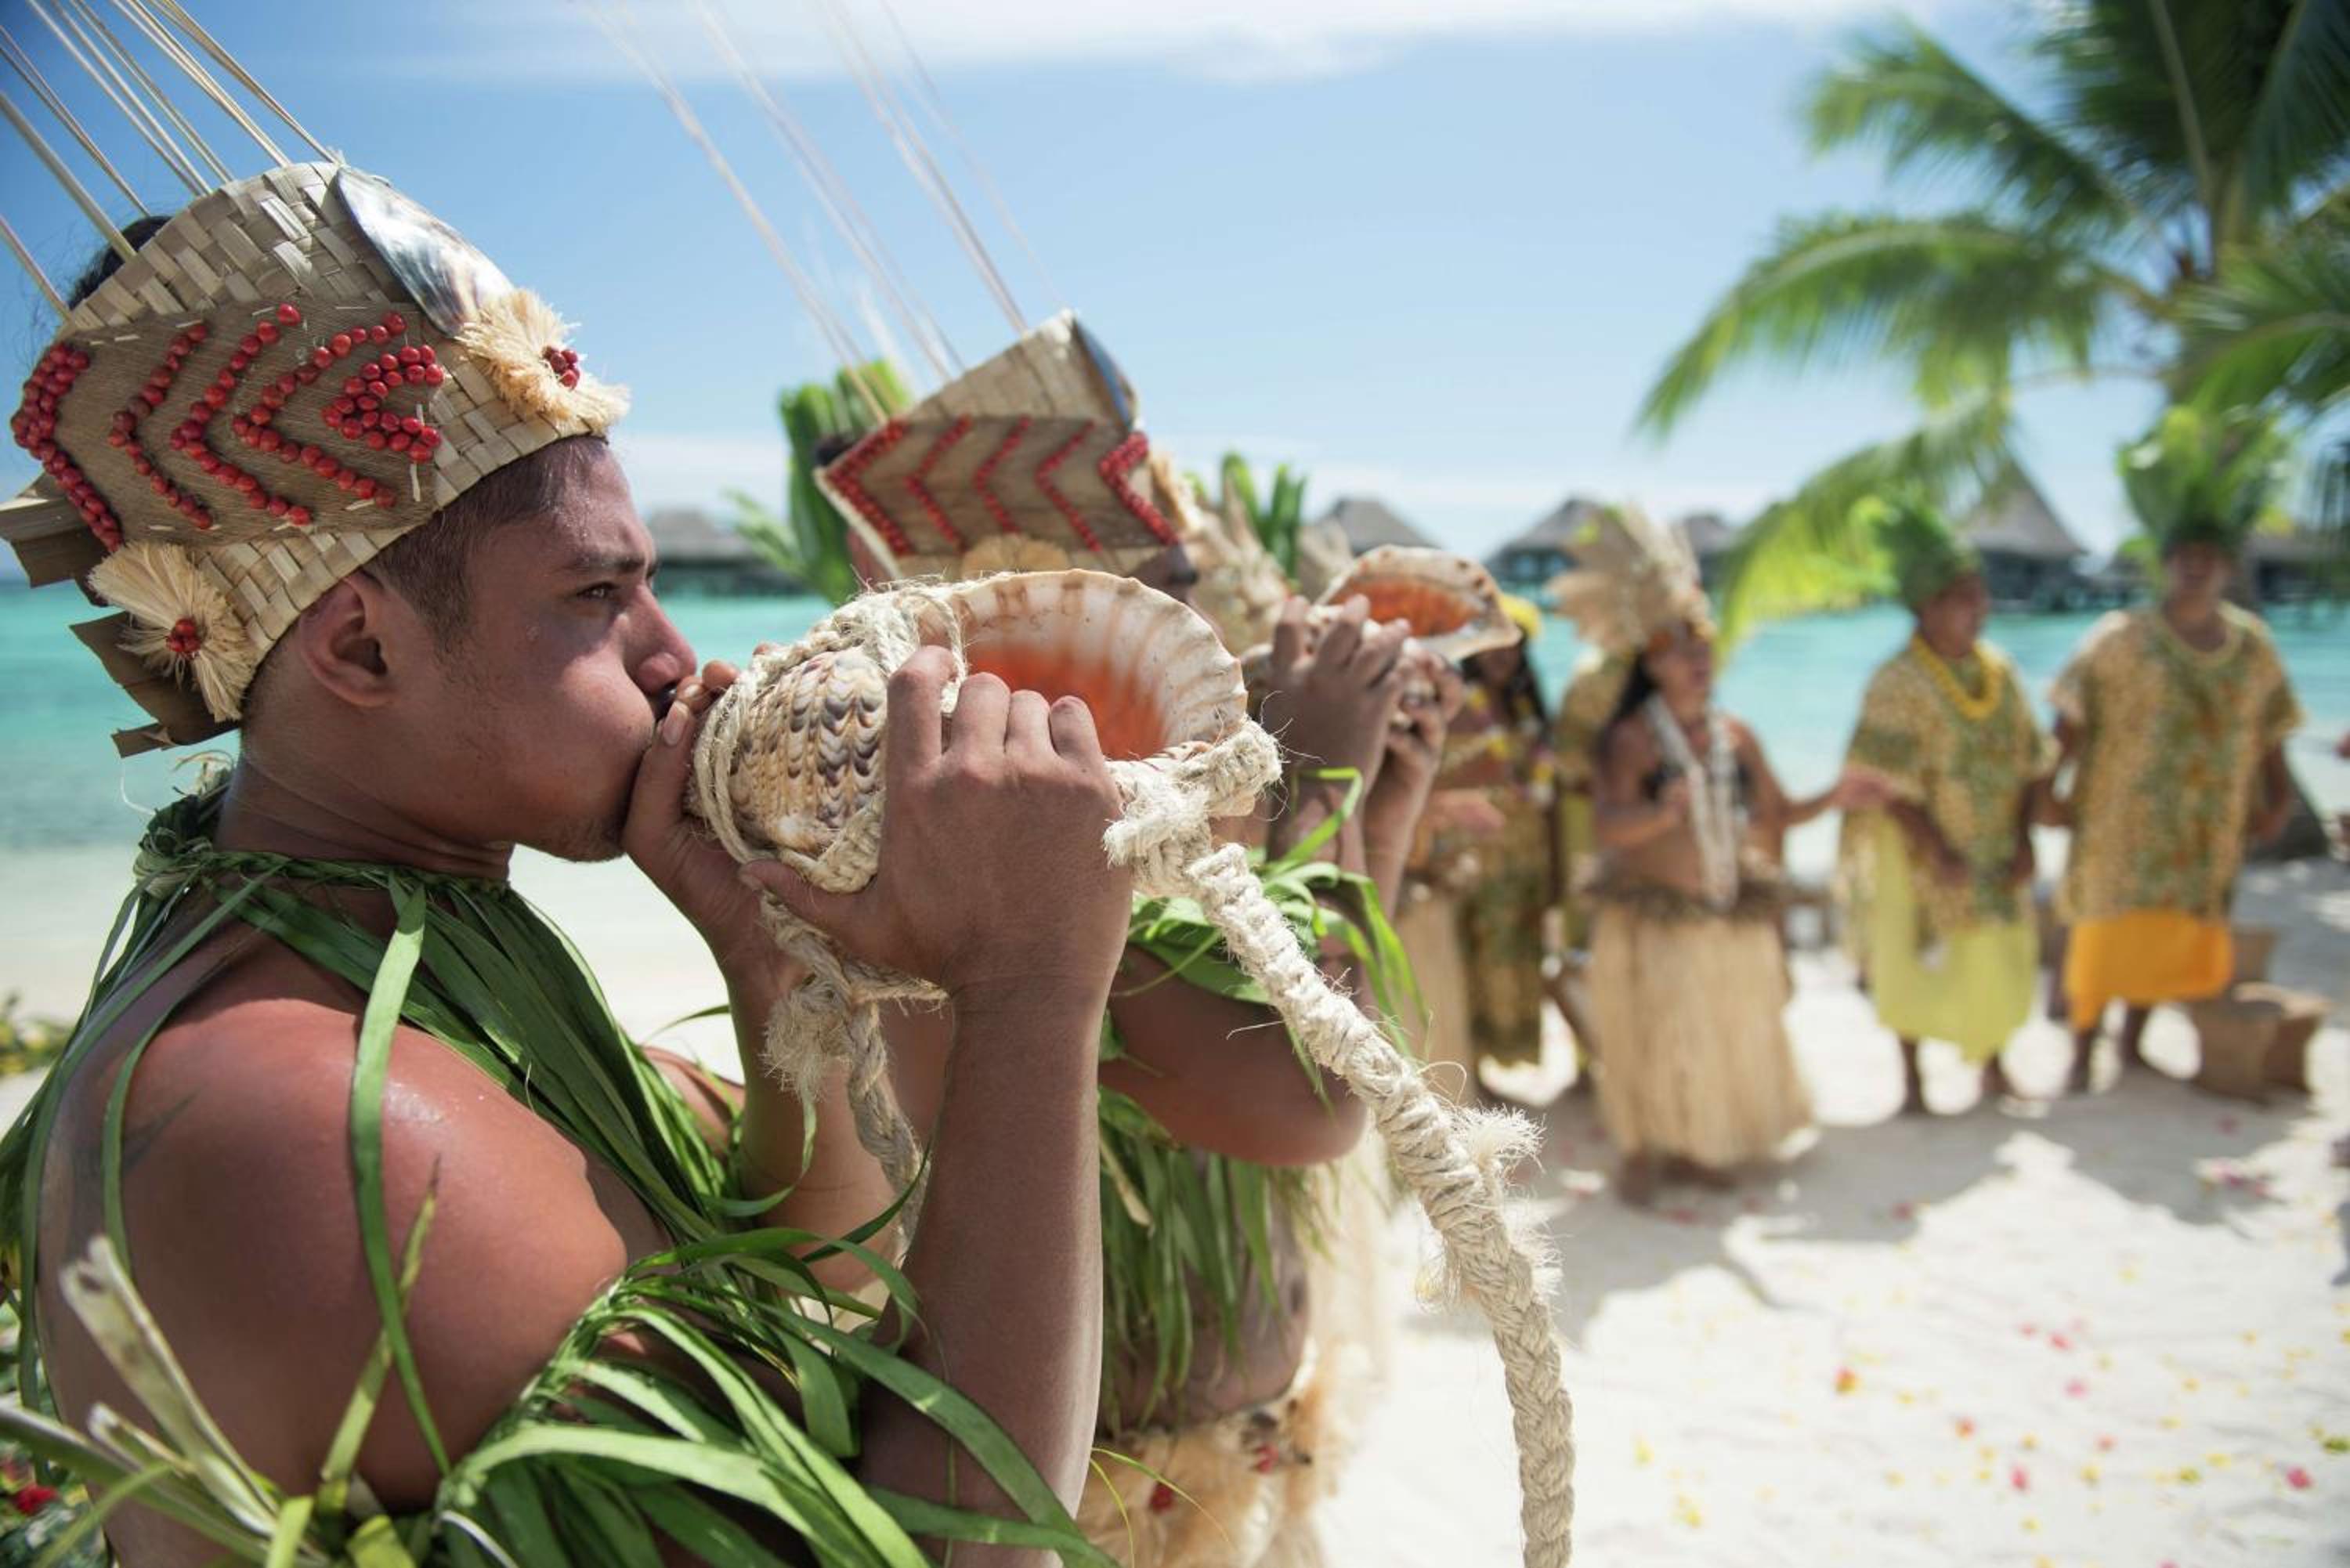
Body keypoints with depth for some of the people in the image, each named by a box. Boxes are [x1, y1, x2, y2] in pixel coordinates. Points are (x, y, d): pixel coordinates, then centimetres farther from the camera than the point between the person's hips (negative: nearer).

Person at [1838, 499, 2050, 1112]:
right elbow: (1889, 784, -19)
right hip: (1920, 849, -5)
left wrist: (2024, 840, -4)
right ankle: (1912, 1079, 21)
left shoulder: (1998, 671, 1)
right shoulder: (1898, 683, -17)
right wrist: (1939, 852, -22)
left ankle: (1991, 1066, 33)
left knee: (1998, 957, 13)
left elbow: (2028, 763, 4)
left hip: (1995, 848, 5)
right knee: (1914, 959, 6)